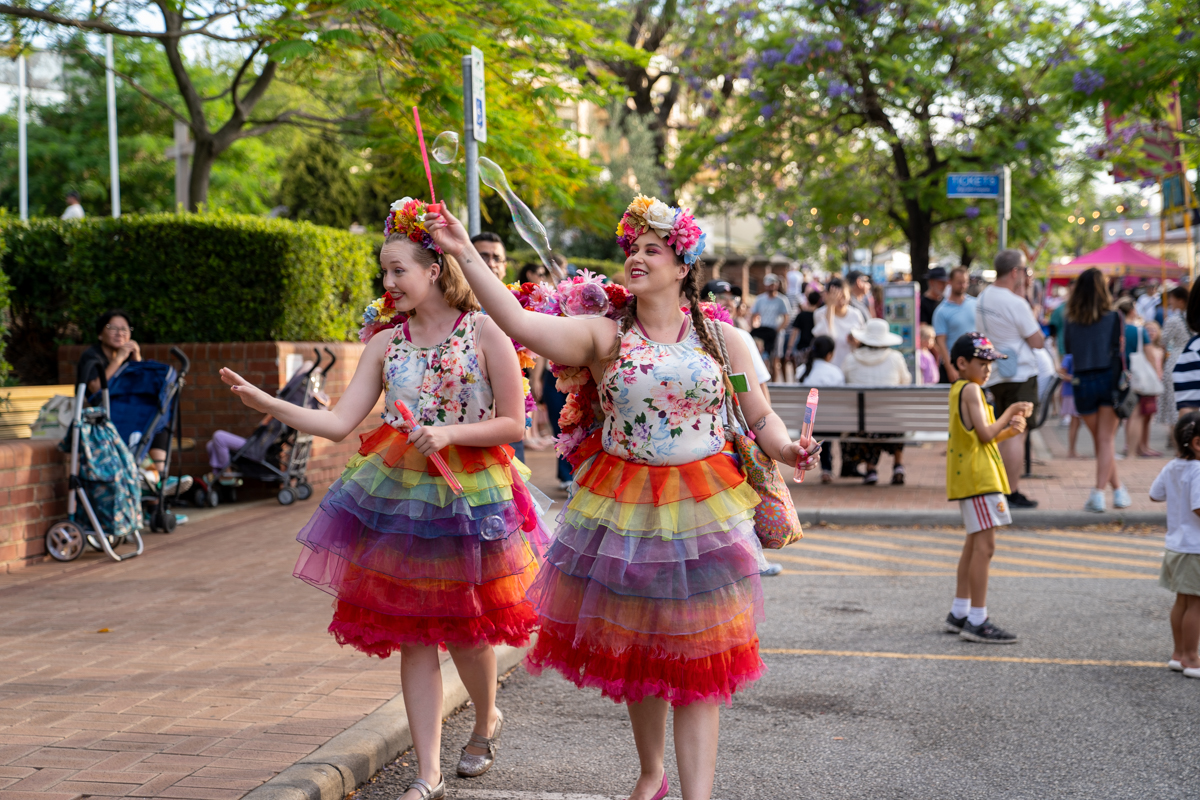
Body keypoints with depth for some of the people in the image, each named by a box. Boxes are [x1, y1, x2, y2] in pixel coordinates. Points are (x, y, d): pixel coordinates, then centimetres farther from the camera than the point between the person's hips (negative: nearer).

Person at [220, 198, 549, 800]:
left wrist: (449, 433, -19)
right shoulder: (386, 344, 4)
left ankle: (486, 720, 40)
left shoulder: (484, 333, -7)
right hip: (398, 494, 3)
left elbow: (511, 423, -6)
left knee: (465, 628, 7)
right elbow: (340, 422, -2)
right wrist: (265, 403, -12)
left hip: (469, 497, -3)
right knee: (413, 635, 3)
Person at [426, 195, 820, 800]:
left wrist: (787, 450, -15)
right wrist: (464, 253, -20)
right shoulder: (604, 336, 0)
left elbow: (762, 419, 7)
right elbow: (517, 322, -13)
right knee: (635, 652, 13)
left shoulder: (723, 338, 3)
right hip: (622, 510, 1)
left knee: (696, 659, -1)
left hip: (700, 512, -1)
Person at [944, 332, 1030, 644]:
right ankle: (977, 621, -12)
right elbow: (985, 434, -20)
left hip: (970, 476, 11)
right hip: (977, 476, -11)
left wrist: (1010, 430, 1)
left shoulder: (960, 390, 17)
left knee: (974, 544, 17)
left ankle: (960, 613, 24)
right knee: (984, 545, -12)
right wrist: (1011, 411, -6)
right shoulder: (971, 390, -12)